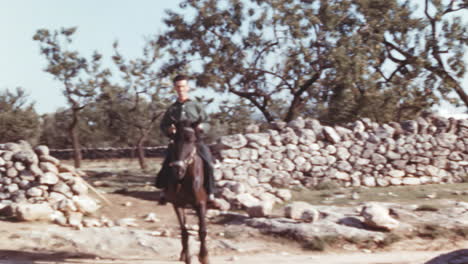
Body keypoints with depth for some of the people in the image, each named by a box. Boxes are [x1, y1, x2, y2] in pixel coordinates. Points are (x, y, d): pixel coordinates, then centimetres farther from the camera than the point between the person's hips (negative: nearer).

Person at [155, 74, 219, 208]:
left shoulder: (196, 106, 10)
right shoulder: (172, 109, 12)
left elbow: (206, 121, 12)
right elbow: (162, 126, 16)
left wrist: (202, 126, -10)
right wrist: (168, 130, -7)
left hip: (195, 140, 0)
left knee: (208, 164, -16)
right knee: (167, 164, -17)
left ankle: (210, 196, -7)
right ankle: (164, 192, 3)